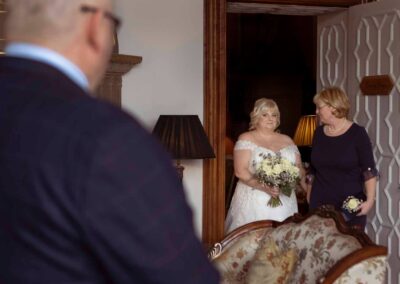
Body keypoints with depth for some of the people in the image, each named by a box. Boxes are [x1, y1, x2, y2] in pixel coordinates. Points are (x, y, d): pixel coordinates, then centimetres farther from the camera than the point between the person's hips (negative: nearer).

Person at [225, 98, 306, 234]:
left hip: (284, 203, 4)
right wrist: (263, 187, -21)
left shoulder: (287, 140, 15)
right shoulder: (246, 139, 1)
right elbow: (240, 171, -9)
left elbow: (299, 168, 14)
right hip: (254, 202, -4)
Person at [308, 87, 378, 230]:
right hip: (320, 204, 4)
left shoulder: (357, 133, -6)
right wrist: (309, 194, 15)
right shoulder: (319, 133, 8)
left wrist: (370, 200, -18)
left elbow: (369, 171, -9)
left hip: (350, 206, -4)